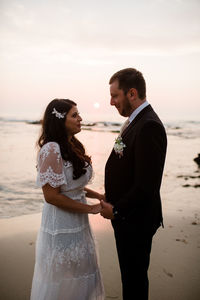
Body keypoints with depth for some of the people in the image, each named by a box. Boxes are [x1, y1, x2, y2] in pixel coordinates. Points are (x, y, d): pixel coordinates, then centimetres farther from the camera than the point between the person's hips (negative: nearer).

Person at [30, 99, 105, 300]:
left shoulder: (72, 146, 5)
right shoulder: (51, 150, -20)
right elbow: (51, 195, -21)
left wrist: (98, 195, 0)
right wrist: (90, 208, -16)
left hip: (78, 223, 8)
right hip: (61, 225, -8)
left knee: (80, 277, 22)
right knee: (61, 283, 12)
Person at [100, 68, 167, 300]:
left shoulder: (149, 126, -24)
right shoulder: (134, 121, 7)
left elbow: (147, 184, -26)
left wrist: (116, 210, -15)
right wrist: (111, 201, 8)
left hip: (136, 220, -9)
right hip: (126, 216, 9)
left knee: (134, 276, 10)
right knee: (130, 273, 24)